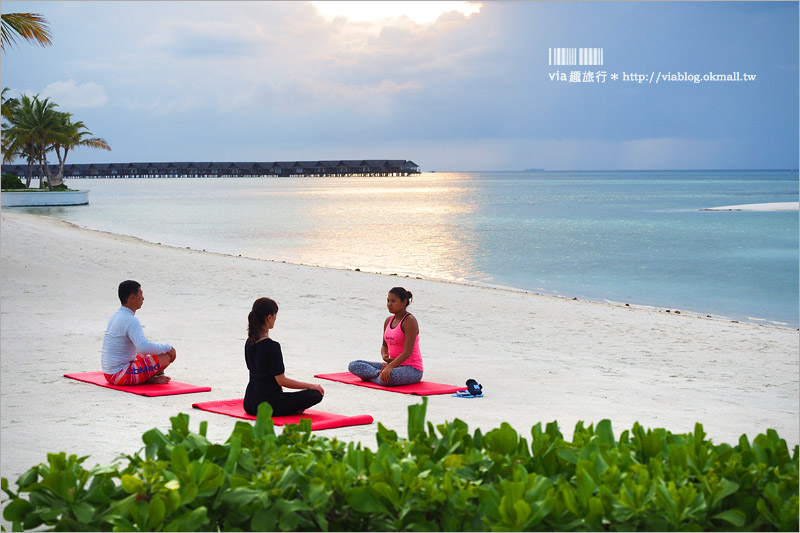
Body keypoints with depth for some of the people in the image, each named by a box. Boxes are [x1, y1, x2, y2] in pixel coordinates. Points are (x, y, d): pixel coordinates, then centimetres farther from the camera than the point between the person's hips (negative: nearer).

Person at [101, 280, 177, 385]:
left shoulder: (115, 317, 13)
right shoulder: (131, 320, -18)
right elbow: (143, 347, -31)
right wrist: (168, 348, -17)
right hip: (121, 375, -10)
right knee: (167, 356, -12)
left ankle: (150, 377, 11)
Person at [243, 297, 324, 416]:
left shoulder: (249, 343, 6)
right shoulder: (272, 346, -19)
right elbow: (281, 380, -17)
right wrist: (310, 386, -8)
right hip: (268, 406, -8)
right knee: (316, 394, -1)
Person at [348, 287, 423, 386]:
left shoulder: (409, 321, -14)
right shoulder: (388, 321, 11)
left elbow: (407, 351, -22)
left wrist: (389, 367, -34)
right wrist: (385, 356, -4)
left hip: (412, 369, -8)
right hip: (393, 364, 8)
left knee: (387, 378, -42)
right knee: (353, 366, -1)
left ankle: (370, 377, -11)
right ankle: (380, 373, -17)